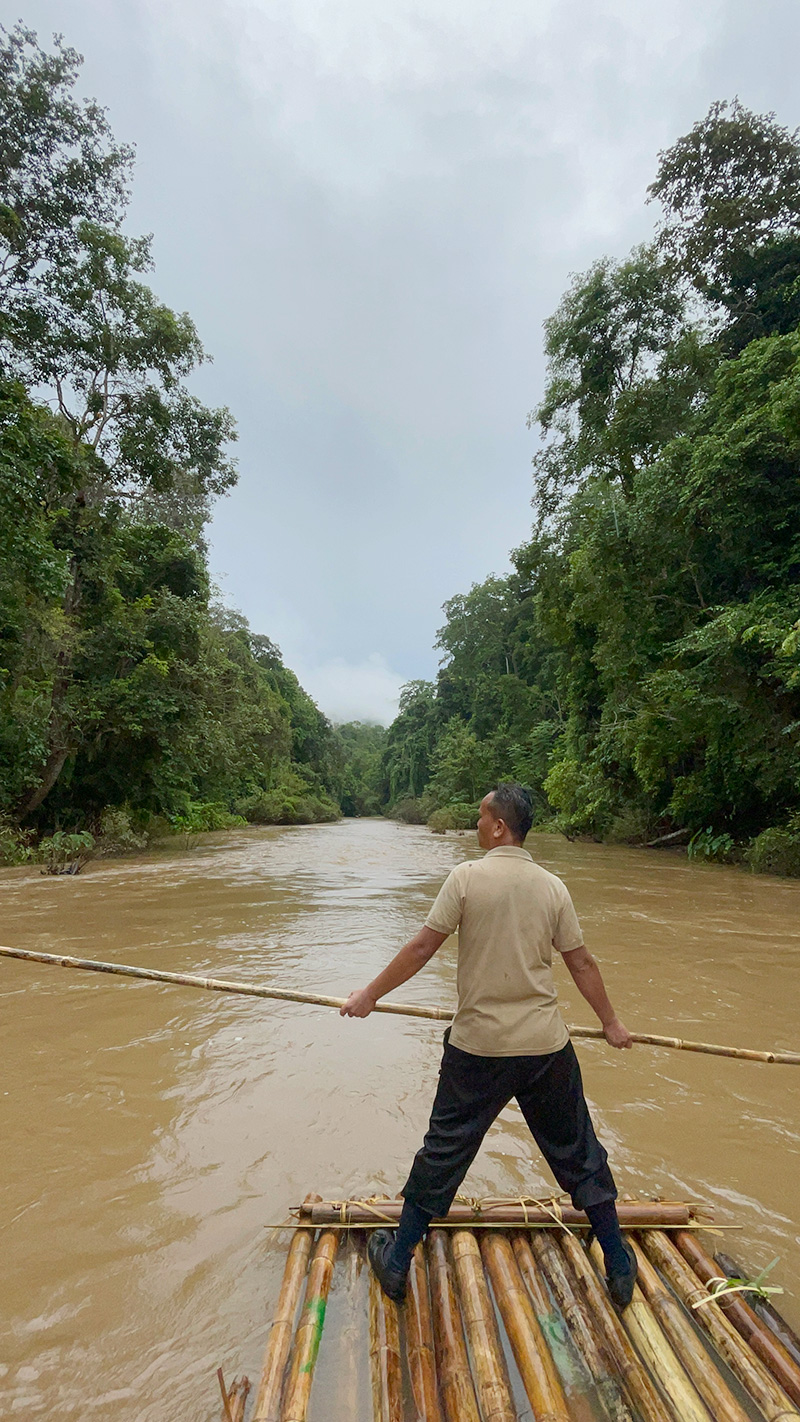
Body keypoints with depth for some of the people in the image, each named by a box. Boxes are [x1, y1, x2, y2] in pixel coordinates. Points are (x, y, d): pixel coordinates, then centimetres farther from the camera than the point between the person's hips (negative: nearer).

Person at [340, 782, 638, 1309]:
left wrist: (370, 995, 0)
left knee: (444, 1152, 15)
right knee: (579, 1153, 22)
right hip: (547, 1047, 2)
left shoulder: (467, 877, -14)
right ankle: (620, 1267, 37)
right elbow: (582, 963, 3)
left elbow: (421, 948, -12)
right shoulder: (553, 886, -4)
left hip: (478, 1047, -2)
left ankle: (397, 1262, 32)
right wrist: (612, 1023, 18)